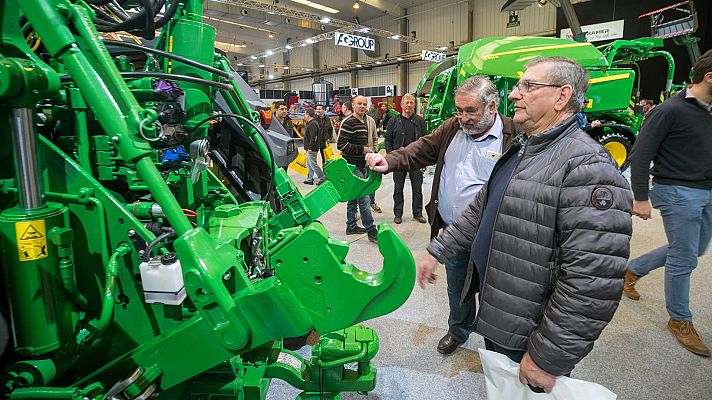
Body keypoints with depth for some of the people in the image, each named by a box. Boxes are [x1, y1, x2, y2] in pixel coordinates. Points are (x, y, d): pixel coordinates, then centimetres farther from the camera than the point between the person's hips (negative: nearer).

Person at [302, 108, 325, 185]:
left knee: (313, 164, -5)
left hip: (312, 149, -11)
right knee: (309, 164, 14)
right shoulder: (310, 123, 16)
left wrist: (310, 148, -24)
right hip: (309, 148, 11)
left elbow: (313, 137, -25)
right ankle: (309, 179, 21)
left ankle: (322, 178, 3)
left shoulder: (313, 124, -18)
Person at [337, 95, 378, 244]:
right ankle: (371, 231, -3)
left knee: (354, 196, 16)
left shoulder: (364, 121, 16)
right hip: (353, 166, -9)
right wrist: (362, 149, -17)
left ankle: (351, 226, 26)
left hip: (361, 165, 9)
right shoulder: (348, 122, -14)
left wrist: (367, 150, 18)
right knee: (363, 198, -9)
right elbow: (341, 144, -20)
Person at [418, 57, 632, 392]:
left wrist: (547, 358, -24)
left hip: (527, 338, -8)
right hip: (493, 316, 8)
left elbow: (593, 283, -29)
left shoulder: (588, 166, -25)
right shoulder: (520, 150, 7)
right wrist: (437, 251, 10)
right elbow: (481, 210, 15)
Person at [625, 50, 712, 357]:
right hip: (678, 193, -8)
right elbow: (640, 154, -17)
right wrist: (640, 197, -19)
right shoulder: (671, 110, -15)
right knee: (684, 260, 2)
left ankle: (632, 269, 35)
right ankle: (680, 321, 20)